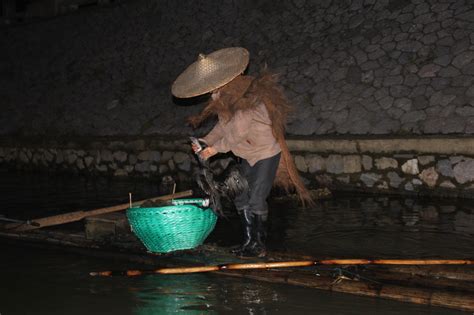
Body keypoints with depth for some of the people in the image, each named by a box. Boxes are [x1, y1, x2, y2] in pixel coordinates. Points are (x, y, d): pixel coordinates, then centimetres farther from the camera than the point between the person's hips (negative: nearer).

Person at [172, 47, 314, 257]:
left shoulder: (251, 100, -29)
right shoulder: (225, 100, -2)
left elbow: (238, 132, -27)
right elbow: (223, 125, 8)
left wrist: (216, 148, -20)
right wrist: (206, 141, -7)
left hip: (267, 153, -9)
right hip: (249, 156, 9)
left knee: (256, 199, -10)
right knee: (241, 197, 10)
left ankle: (259, 245, 3)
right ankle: (249, 240, 20)